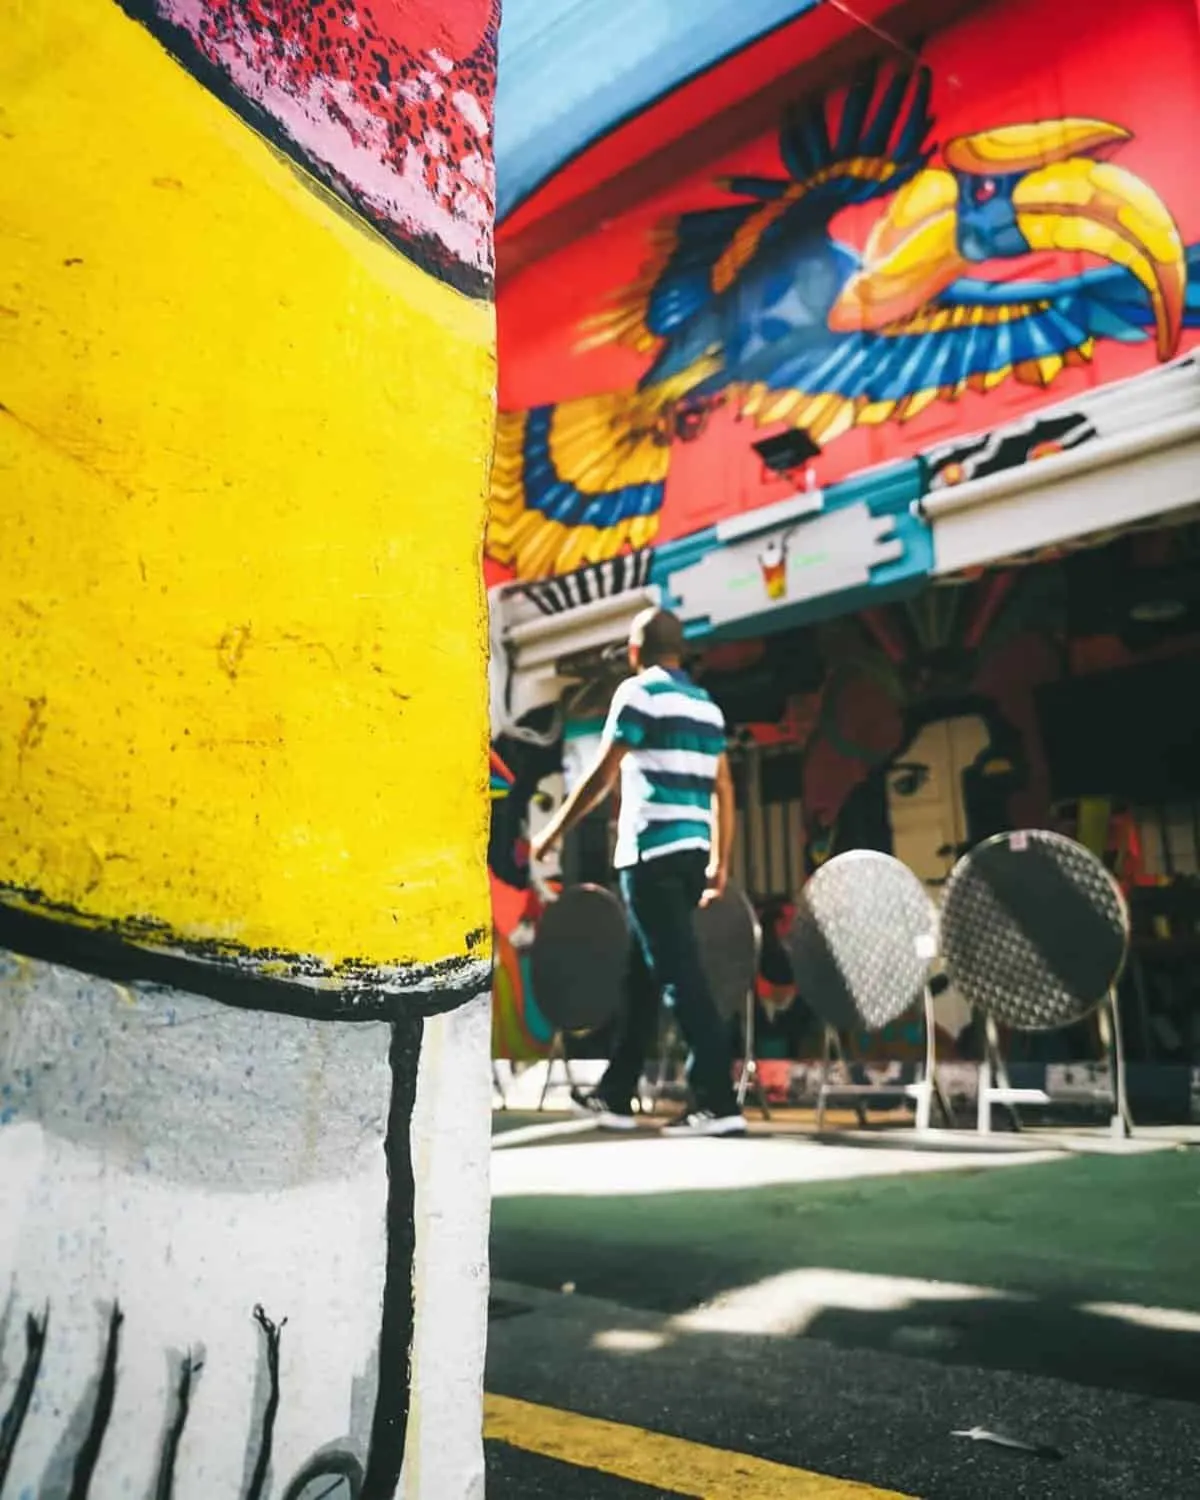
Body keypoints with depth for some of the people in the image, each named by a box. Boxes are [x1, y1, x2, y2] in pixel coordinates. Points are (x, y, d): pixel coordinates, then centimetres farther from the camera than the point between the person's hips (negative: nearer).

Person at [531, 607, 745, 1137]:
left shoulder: (639, 693, -5)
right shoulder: (707, 705, 16)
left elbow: (601, 776, -8)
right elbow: (723, 790, 14)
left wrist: (553, 831, 2)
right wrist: (720, 861, 17)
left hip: (652, 853, -8)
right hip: (692, 853, 8)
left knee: (680, 974, -8)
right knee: (642, 974, 14)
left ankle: (718, 1102, -9)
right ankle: (614, 1095, 23)